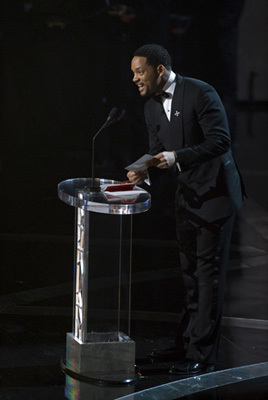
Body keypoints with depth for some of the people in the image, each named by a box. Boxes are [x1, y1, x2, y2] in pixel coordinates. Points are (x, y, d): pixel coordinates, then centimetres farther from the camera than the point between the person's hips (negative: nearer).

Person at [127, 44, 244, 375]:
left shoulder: (200, 93, -17)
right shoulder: (152, 108, 7)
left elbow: (220, 140, -21)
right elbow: (159, 152, 10)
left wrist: (177, 157, -29)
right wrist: (146, 173, -11)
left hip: (215, 192, -8)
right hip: (187, 195, 8)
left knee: (209, 271, -6)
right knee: (189, 271, 14)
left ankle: (201, 355, -4)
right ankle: (188, 338, 25)